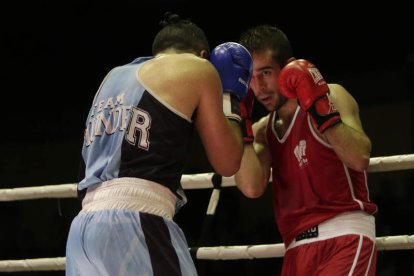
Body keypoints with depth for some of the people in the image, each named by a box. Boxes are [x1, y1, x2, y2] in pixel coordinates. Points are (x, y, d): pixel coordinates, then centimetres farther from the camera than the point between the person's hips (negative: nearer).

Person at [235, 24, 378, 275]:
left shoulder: (331, 96, 0)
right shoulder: (262, 130, 15)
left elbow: (360, 159, -15)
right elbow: (252, 187, -4)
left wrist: (319, 106, -21)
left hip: (345, 237, -6)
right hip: (298, 247, 6)